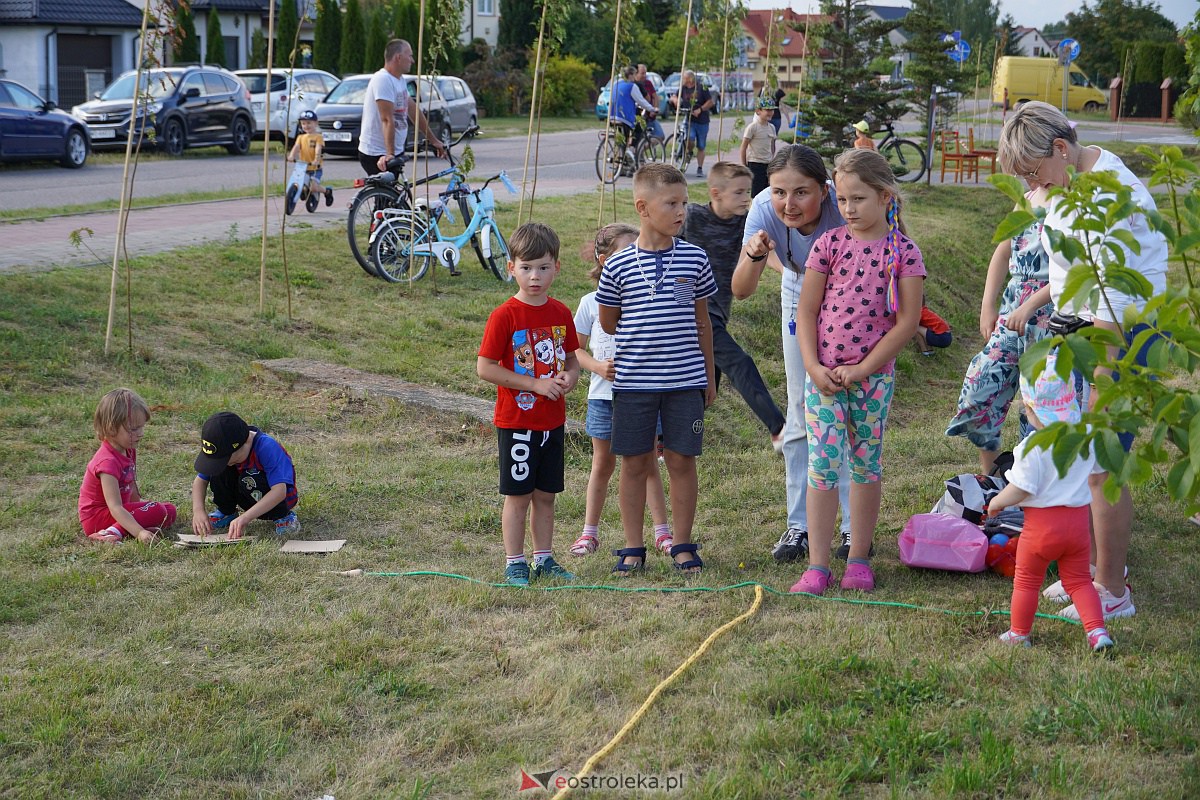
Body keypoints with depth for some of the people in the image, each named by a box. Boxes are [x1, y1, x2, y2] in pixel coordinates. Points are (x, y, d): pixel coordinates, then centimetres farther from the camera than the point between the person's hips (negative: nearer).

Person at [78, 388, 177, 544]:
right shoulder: (108, 461, -26)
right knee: (157, 511, -22)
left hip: (122, 512, 10)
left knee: (170, 510, 3)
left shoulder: (128, 451, 4)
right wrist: (139, 533, -42)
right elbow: (115, 508, -33)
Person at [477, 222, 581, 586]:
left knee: (546, 495, 13)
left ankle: (544, 559, 24)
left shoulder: (561, 313, 5)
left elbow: (571, 359, 17)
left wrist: (570, 377, -8)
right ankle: (514, 564, 12)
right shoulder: (505, 316, -12)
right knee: (518, 495, 2)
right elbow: (485, 367, -15)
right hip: (517, 422, -5)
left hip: (553, 420, 5)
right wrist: (536, 384, -18)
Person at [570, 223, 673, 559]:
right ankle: (589, 531, 22)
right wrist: (597, 366, -12)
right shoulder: (591, 302, -1)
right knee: (603, 463, 11)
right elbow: (576, 349, 4)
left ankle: (662, 532, 10)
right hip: (604, 395, 0)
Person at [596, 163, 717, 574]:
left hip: (686, 380, 1)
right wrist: (644, 338, 8)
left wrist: (709, 374, 13)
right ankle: (633, 548, 16)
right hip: (633, 381, -1)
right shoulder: (619, 265, -4)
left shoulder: (694, 258, 1)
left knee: (681, 460, 5)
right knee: (635, 463, 6)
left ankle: (682, 545, 17)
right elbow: (608, 321, 9)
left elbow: (702, 319, 10)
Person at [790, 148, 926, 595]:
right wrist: (813, 366, -8)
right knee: (822, 464, -2)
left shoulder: (902, 251, -4)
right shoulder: (829, 244, 2)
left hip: (874, 375, -1)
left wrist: (862, 369, -12)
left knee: (867, 464, 9)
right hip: (824, 373, 1)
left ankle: (859, 560, 20)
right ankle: (817, 567, 2)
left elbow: (907, 322, -8)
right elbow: (806, 311, 3)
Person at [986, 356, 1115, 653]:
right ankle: (1097, 631, 6)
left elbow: (1020, 489, -19)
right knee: (1078, 580, 17)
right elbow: (1098, 470, 12)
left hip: (1042, 523, -5)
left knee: (1026, 581, 13)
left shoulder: (1032, 447, -21)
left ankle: (1018, 633, 24)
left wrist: (996, 502, -2)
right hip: (1078, 519, 5)